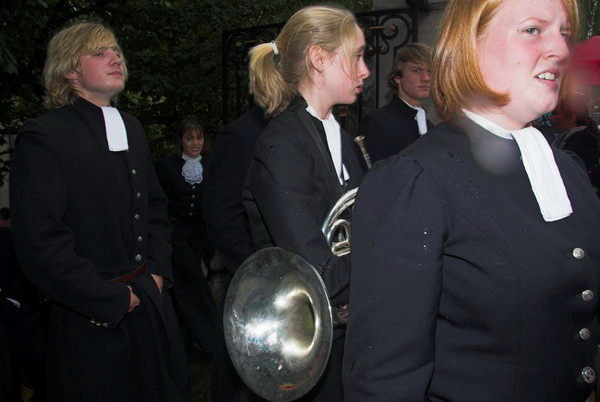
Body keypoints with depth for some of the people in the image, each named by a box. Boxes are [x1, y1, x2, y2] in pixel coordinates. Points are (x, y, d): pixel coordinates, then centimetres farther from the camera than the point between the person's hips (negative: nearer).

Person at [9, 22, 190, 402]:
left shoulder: (131, 127, 10)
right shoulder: (43, 136, -13)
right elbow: (40, 243, -19)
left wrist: (158, 271, 4)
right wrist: (113, 300, -14)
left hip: (153, 304, 6)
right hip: (94, 320, -6)